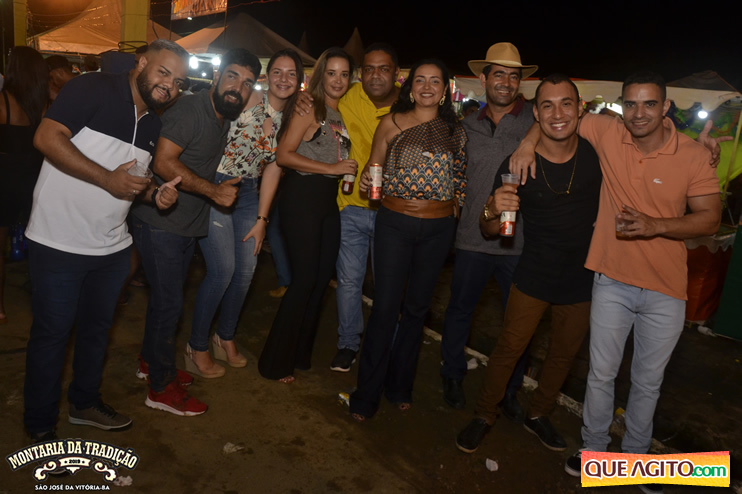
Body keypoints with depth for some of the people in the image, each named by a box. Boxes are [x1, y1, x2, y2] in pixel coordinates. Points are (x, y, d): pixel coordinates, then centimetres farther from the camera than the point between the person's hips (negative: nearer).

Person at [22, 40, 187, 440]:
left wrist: (157, 194, -2)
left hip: (111, 246, 7)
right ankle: (40, 424, 27)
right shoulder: (94, 89, -13)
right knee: (52, 332, 7)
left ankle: (85, 402, 41)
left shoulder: (153, 125, 10)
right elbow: (47, 137, -21)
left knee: (97, 326, 20)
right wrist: (108, 179, -26)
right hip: (58, 242, -7)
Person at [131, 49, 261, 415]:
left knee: (165, 297, 20)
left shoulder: (225, 117, 9)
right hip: (160, 222, -9)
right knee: (169, 302, -1)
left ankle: (151, 360, 40)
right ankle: (162, 387, 14)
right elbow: (163, 162, -27)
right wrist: (213, 190, -25)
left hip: (187, 223, 9)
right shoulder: (189, 109, -18)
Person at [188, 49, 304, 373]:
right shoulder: (248, 100, -11)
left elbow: (273, 169, 7)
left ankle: (225, 338, 28)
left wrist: (261, 219, 5)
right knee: (223, 270, -10)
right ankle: (198, 344, 13)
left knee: (246, 270, 5)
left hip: (249, 194, 6)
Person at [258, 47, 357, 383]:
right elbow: (283, 155, -17)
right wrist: (332, 168, -17)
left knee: (321, 279, 10)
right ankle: (275, 363, 10)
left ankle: (300, 354, 27)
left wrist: (350, 173, 4)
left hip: (328, 201, 8)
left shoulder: (340, 116, 15)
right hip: (301, 197, -8)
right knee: (305, 279, -6)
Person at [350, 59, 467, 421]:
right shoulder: (392, 123, 0)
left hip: (438, 228, 2)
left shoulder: (455, 131, 6)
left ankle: (399, 385, 30)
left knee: (417, 307, 12)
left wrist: (457, 207, 2)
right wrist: (367, 181, -14)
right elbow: (373, 166, 6)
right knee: (385, 307, -3)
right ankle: (367, 394, 12)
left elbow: (461, 177, 15)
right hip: (394, 222, -2)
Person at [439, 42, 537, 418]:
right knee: (459, 310, 13)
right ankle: (453, 376, 36)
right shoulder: (468, 126, 8)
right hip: (473, 238, 2)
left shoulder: (536, 120, -1)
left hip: (519, 242, -1)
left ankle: (510, 390, 31)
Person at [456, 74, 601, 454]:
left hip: (581, 278, 3)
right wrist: (493, 211, -32)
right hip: (534, 276, -2)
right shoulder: (517, 165, -18)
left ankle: (538, 415, 42)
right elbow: (489, 231, -11)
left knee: (564, 353, 18)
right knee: (509, 348, 4)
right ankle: (484, 415, 29)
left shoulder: (596, 154, -13)